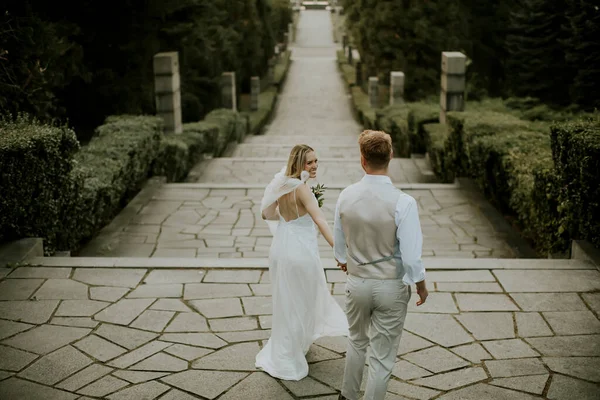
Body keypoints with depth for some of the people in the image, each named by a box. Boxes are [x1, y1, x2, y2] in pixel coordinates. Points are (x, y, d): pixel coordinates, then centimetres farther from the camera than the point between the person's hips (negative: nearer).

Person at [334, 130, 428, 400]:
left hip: (357, 282, 4)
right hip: (391, 286, -4)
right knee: (382, 357, 10)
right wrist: (421, 286, 0)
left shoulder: (346, 196, -9)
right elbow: (411, 255, -19)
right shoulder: (403, 202, -22)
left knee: (357, 341, 28)